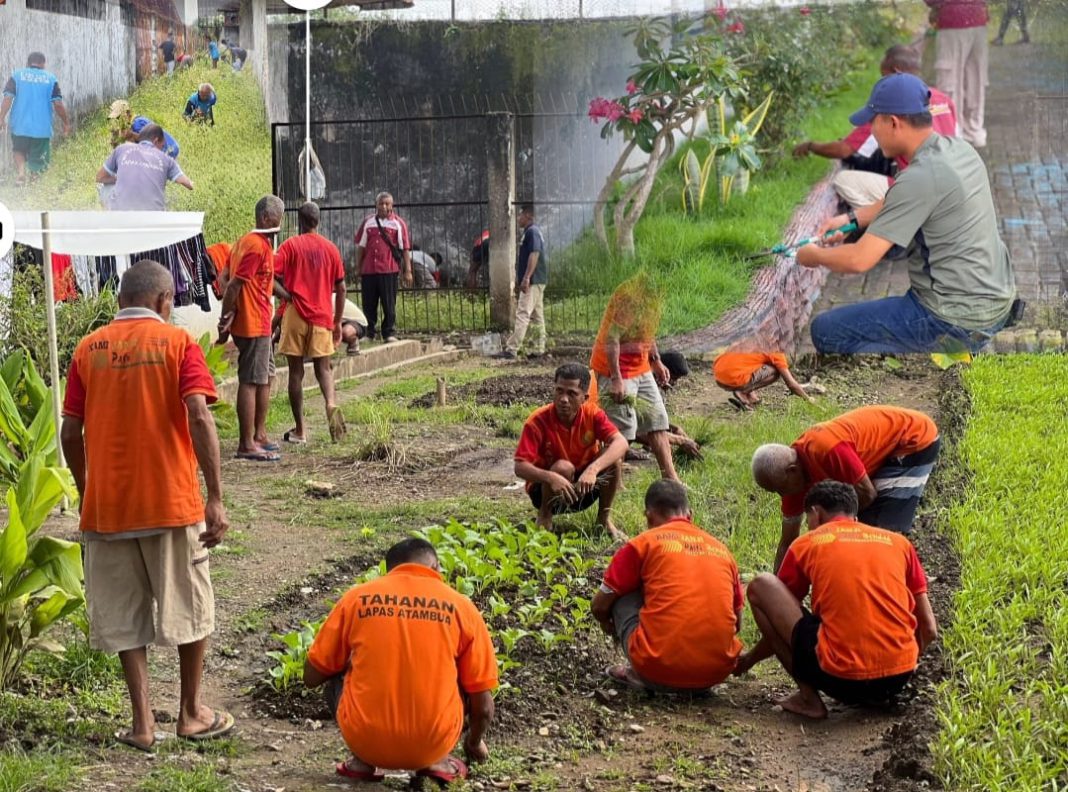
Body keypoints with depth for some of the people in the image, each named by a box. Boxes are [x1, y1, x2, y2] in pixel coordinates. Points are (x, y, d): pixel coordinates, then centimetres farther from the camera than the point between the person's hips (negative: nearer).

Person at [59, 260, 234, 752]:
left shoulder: (89, 349, 3)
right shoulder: (177, 343, -4)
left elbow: (71, 431, 3)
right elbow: (199, 418, -15)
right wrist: (215, 499, -15)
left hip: (105, 505, 2)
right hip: (172, 502, -2)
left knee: (124, 614, 12)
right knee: (189, 607, 14)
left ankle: (142, 722, 11)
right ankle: (191, 713, 22)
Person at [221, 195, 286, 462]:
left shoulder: (248, 241, 14)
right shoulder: (258, 246, -17)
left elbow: (227, 279, 14)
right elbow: (235, 284, -21)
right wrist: (227, 318, -15)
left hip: (259, 324, 10)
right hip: (254, 324, -10)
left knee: (265, 379, 18)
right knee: (251, 382, -7)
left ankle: (260, 435, 27)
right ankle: (247, 445, -4)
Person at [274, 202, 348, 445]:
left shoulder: (291, 245, -2)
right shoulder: (330, 248, 7)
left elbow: (271, 275, -15)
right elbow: (340, 288, 9)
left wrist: (284, 294, 0)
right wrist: (338, 322, 16)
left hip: (296, 315, -2)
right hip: (323, 316, 2)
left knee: (296, 371, 6)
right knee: (323, 367, 12)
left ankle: (299, 430, 8)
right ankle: (331, 403, -18)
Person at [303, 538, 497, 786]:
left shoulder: (357, 597, 3)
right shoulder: (461, 607, 2)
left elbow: (312, 677, 11)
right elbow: (483, 706, 5)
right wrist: (475, 742, 27)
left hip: (365, 739, 0)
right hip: (433, 744, 0)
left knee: (334, 674, 28)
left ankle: (363, 761, 14)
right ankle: (436, 762, 14)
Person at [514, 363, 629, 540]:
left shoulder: (592, 414, -14)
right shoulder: (538, 421, -22)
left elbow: (621, 443, -29)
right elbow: (520, 467, -27)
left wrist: (593, 469, -45)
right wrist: (551, 477, -46)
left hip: (583, 487, 3)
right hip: (548, 491, -3)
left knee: (612, 457, -22)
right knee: (563, 467, -35)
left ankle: (604, 518, -3)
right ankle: (544, 516, -7)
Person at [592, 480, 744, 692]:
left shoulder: (643, 543, 6)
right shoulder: (721, 548, 16)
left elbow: (599, 606, 11)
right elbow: (737, 621, 23)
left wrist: (608, 625, 34)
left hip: (660, 668, -3)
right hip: (718, 672, 3)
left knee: (622, 592, 18)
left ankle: (640, 673, 9)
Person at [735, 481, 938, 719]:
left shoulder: (805, 545, 11)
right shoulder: (898, 542, 16)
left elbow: (781, 620, 22)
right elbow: (929, 630, 15)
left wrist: (748, 660, 42)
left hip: (840, 678, -4)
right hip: (899, 680, 4)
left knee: (760, 586, 13)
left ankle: (808, 697, 5)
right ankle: (876, 696, 16)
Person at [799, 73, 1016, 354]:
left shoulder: (920, 178, -23)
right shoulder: (958, 148, 5)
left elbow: (859, 260, -22)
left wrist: (814, 256, -2)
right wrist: (851, 218, 16)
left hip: (958, 322, -10)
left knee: (826, 331, 0)